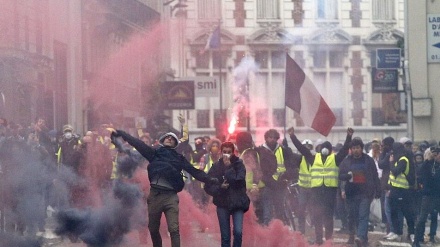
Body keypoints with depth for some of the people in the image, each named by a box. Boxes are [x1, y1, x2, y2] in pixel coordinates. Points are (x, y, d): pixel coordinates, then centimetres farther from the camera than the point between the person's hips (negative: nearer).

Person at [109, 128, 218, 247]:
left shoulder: (179, 158, 14)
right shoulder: (155, 152, 12)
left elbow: (194, 171, 11)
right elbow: (137, 143, 7)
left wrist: (210, 179, 0)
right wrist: (119, 133, 0)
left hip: (171, 196, -1)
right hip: (155, 195, 1)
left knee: (174, 229, -12)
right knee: (153, 229, 9)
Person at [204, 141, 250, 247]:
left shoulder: (238, 164, -1)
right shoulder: (216, 166, 2)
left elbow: (238, 181, -16)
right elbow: (208, 187, 0)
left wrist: (229, 167, -15)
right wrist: (220, 187, -17)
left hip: (237, 203, -1)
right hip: (222, 204, 1)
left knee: (238, 232, -15)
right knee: (225, 236, 3)